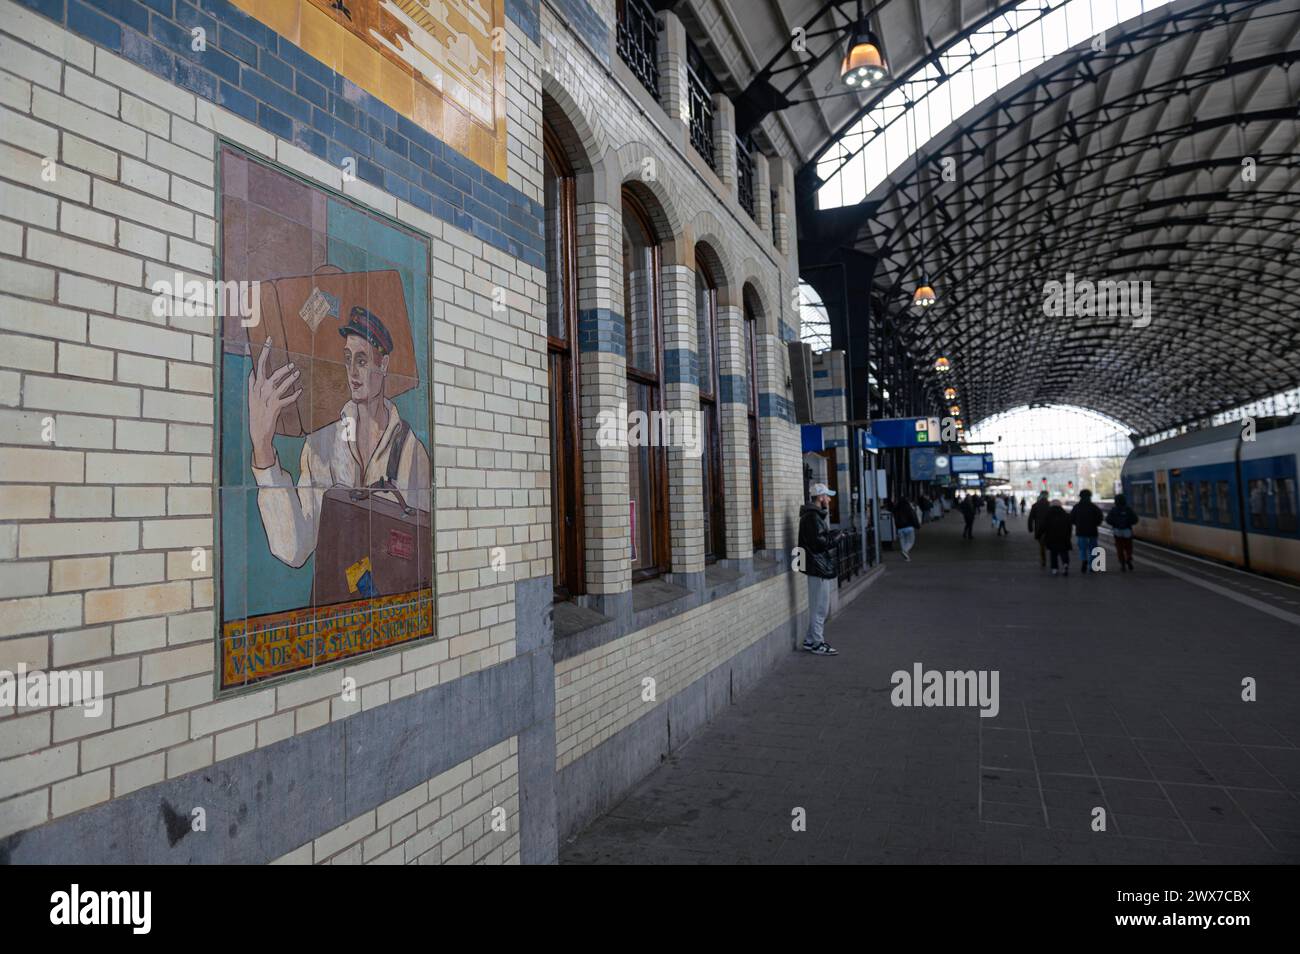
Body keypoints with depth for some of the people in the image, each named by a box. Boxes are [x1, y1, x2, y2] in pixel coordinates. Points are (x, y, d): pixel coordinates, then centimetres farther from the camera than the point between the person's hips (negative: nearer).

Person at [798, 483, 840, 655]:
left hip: (822, 566, 11)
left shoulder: (817, 515, 17)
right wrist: (836, 536, -10)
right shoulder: (812, 517, -18)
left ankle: (811, 641, 25)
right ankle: (816, 644, 4)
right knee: (820, 607, -3)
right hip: (818, 568, -11)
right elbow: (819, 542, -23)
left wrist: (833, 535, 2)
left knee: (820, 607, 17)